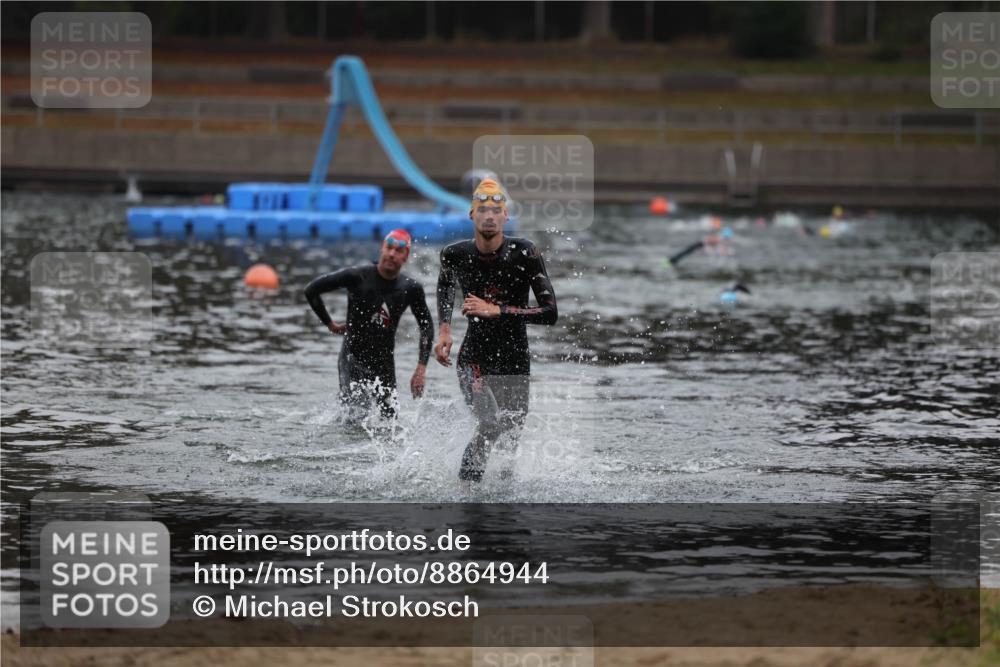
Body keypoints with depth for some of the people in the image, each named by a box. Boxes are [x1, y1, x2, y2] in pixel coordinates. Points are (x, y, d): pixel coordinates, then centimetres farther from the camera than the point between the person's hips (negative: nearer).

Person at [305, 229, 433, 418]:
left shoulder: (411, 289, -3)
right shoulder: (358, 277, -13)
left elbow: (427, 326, 11)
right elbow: (311, 290, -6)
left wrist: (421, 369, 3)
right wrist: (330, 324, -2)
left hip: (385, 362, 4)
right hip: (354, 359, -4)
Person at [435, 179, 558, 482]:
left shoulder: (524, 253, -12)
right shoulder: (455, 255, -5)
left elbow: (550, 313, -16)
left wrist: (496, 310, -22)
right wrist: (444, 329, 9)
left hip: (516, 362, 1)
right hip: (474, 358, -1)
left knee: (511, 435, 7)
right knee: (491, 425, -25)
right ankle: (465, 483, -9)